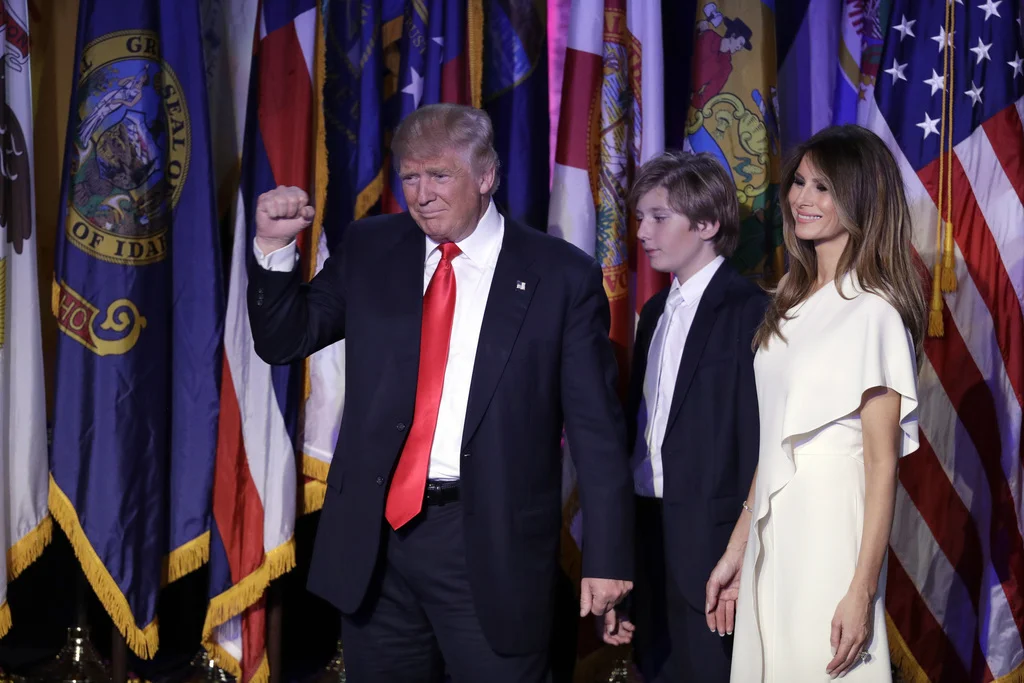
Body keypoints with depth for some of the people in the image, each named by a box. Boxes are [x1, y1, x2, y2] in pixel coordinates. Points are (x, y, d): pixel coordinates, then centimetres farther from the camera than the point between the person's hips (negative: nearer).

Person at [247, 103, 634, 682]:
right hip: (374, 532, 4)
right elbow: (284, 340, 12)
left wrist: (608, 558, -7)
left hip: (492, 542, -3)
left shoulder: (562, 276, -4)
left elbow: (597, 427, -4)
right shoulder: (369, 249, 6)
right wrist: (276, 246, -5)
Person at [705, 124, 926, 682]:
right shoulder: (791, 304, 11)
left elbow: (882, 462, -14)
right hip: (771, 534, 7)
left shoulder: (873, 311, -12)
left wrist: (862, 591, -18)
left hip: (831, 531, -7)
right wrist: (737, 551, 12)